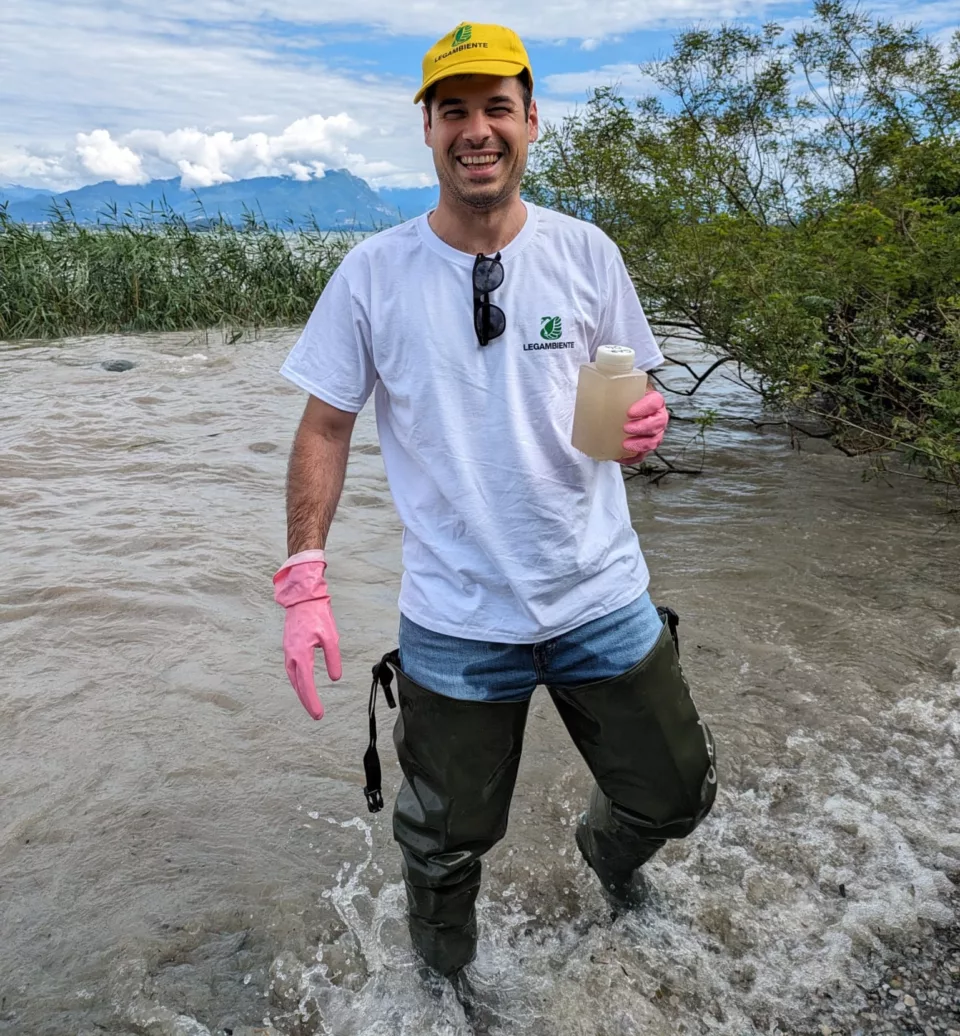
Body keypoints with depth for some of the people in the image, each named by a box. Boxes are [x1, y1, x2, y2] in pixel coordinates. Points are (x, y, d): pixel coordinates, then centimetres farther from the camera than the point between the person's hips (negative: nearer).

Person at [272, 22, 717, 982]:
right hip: (456, 619, -1)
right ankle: (442, 962, 50)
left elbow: (631, 398, 8)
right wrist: (302, 580, -11)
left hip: (602, 596, 2)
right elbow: (325, 427, -1)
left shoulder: (586, 252, 0)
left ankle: (605, 845, 54)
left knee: (674, 794, 16)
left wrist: (641, 425, -17)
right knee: (447, 834, 14)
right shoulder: (373, 272, -5)